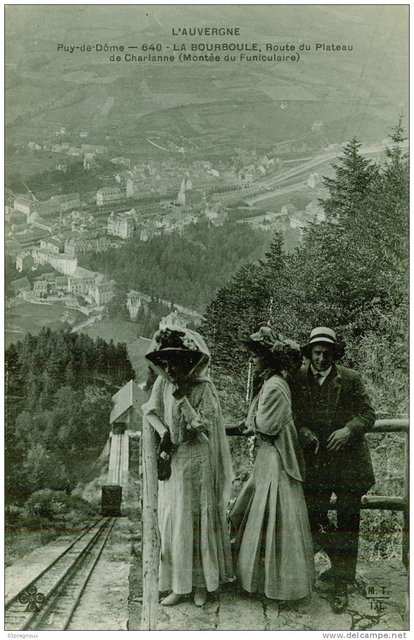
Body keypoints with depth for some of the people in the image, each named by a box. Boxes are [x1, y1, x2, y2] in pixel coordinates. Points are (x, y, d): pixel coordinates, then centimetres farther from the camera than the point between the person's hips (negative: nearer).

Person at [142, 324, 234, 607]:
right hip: (172, 461, 4)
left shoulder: (203, 387, -11)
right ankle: (178, 585, 16)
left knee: (198, 520, 3)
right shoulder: (162, 383, 0)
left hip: (198, 461, -4)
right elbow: (152, 413, 8)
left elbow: (203, 426, -14)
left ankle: (201, 584, 16)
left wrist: (182, 399, -21)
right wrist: (165, 435, -8)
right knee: (171, 521, 6)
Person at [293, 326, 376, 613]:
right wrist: (303, 431, -12)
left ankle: (342, 584, 17)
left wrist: (349, 429, -18)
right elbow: (291, 416, 7)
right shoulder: (298, 379, 0)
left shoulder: (350, 379, -4)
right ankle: (339, 563, 33)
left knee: (347, 522, 4)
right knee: (313, 518, 7)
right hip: (314, 462, 2)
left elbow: (368, 414, -1)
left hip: (348, 460, -2)